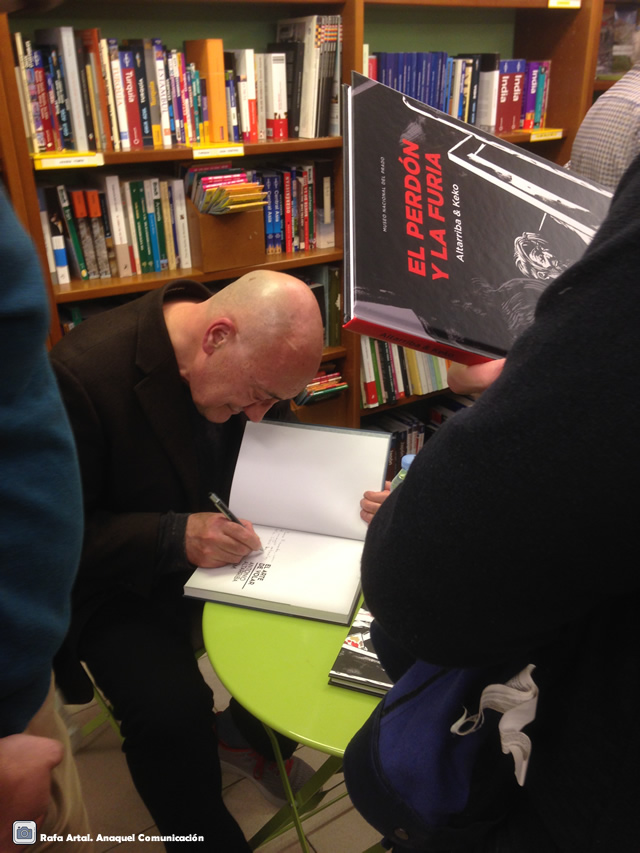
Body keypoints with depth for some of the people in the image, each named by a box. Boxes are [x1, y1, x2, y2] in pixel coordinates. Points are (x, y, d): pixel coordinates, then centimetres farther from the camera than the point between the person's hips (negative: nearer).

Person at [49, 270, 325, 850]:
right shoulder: (83, 371, -27)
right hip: (118, 581, -5)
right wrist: (174, 537, -34)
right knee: (172, 709, -26)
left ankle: (251, 734, 23)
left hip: (219, 539, 6)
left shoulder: (256, 357, -9)